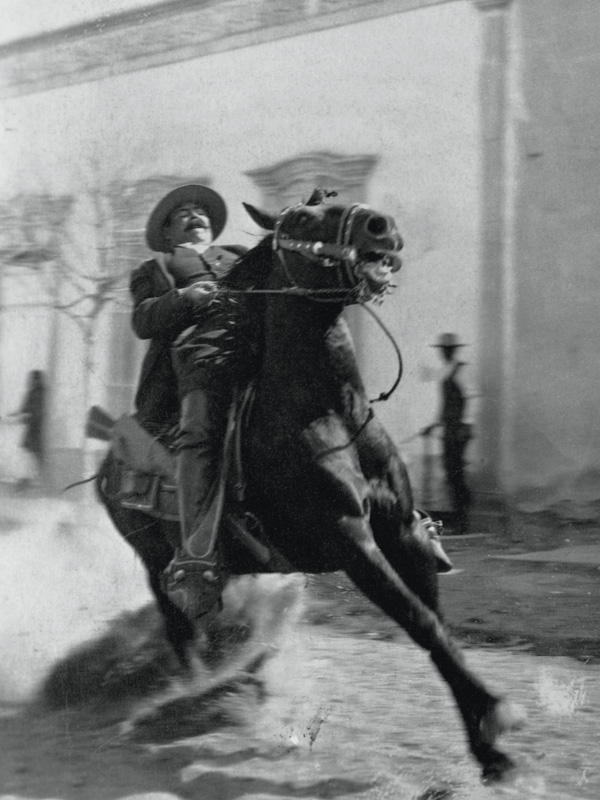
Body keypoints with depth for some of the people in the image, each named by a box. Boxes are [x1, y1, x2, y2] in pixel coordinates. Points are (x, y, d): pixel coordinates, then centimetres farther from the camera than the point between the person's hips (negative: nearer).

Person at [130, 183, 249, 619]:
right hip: (202, 349, -4)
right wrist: (188, 298, -3)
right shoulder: (158, 268, 33)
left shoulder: (241, 257, 43)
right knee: (202, 435, -30)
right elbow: (143, 320, 16)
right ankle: (196, 560, -42)